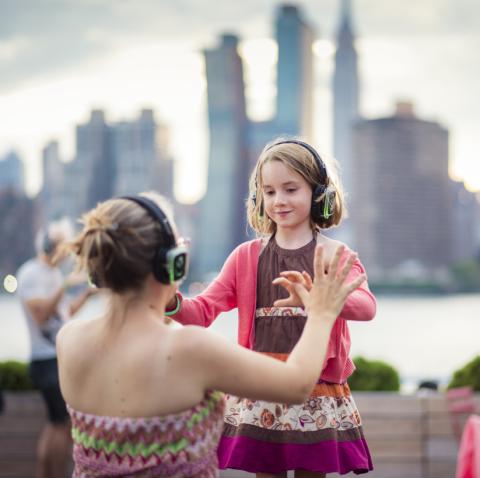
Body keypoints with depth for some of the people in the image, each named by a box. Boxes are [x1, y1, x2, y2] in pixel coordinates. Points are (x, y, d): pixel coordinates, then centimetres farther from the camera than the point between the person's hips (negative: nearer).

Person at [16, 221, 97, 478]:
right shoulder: (31, 273, -12)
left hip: (62, 358, 9)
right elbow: (41, 315, -21)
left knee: (56, 423, 12)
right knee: (65, 424, -9)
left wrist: (87, 293, 11)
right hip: (48, 360, -9)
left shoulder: (55, 272, 16)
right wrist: (64, 286, -28)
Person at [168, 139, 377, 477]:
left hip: (318, 402, -1)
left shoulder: (336, 256, 0)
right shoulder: (247, 256, 7)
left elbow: (367, 306, -19)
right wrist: (172, 304, -22)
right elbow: (204, 310, 2)